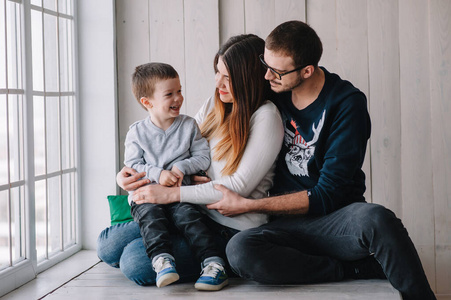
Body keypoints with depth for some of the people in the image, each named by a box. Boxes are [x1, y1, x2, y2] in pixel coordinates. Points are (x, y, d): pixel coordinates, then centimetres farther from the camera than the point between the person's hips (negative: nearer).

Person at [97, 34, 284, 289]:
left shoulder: (266, 117, -13)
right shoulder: (214, 105, 10)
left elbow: (240, 186, -18)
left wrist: (171, 194, -19)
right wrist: (135, 173, -1)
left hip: (232, 229, -8)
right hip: (197, 213, 8)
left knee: (136, 262, -21)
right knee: (108, 246, 1)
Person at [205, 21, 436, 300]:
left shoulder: (347, 104, -9)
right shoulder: (275, 92, 5)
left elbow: (327, 196, -13)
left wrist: (246, 205, -13)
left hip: (337, 218, -4)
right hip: (288, 226, 4)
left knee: (376, 219, -41)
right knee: (240, 250, -32)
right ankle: (367, 268, -21)